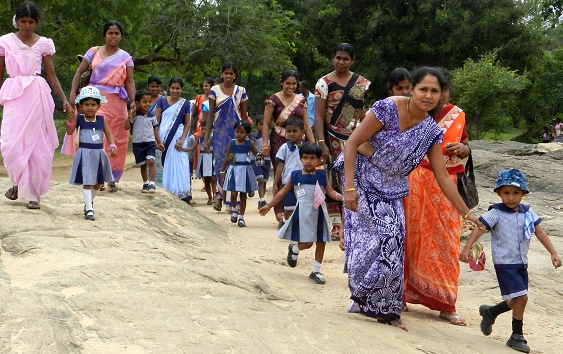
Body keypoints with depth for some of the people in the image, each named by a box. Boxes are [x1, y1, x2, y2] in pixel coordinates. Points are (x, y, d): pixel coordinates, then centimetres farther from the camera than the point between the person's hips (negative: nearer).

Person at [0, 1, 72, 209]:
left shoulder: (44, 43, 6)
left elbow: (51, 75, 9)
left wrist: (64, 99, 1)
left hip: (37, 95, 0)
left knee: (37, 144, -1)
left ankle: (32, 192, 8)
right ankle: (20, 184, 14)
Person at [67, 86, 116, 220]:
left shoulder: (101, 120, 4)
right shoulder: (79, 119, -3)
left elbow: (109, 133, 2)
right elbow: (69, 132, -11)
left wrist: (112, 146, -15)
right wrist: (71, 118, -23)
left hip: (98, 154, 4)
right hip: (84, 154, -3)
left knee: (98, 182, 14)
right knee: (87, 182, -7)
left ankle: (90, 201, 39)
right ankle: (89, 209, -2)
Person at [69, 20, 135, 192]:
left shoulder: (125, 57, 10)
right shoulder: (94, 52, 8)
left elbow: (129, 81, 4)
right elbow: (79, 72, 7)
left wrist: (133, 101, -10)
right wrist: (73, 93, -5)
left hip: (116, 101, 1)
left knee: (116, 139, 2)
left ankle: (112, 179, 12)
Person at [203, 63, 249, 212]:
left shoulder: (241, 91, 6)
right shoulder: (215, 90, 4)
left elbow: (244, 115, 10)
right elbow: (211, 115, 4)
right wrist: (206, 138, -1)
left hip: (236, 131, 0)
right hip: (220, 131, 0)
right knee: (220, 163, 0)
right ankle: (221, 193, 15)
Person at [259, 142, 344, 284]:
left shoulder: (321, 175, 1)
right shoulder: (296, 176, -1)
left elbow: (331, 192, -4)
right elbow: (283, 192, 7)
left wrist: (342, 197, -24)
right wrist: (268, 206, 10)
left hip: (319, 214, 2)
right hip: (303, 214, -2)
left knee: (321, 242, 5)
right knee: (307, 243, -6)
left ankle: (316, 271, 19)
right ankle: (294, 249, 29)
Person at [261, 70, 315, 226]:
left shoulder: (301, 100, 12)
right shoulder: (273, 100, 0)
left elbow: (306, 125, 14)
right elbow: (266, 124, -1)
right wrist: (265, 145, -9)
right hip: (279, 142, -3)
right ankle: (280, 214, -3)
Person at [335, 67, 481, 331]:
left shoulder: (432, 132, -5)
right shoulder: (388, 108, -20)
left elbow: (442, 176, 1)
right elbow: (352, 143, -17)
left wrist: (466, 213, -1)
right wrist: (349, 187, -22)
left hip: (391, 187, 4)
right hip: (363, 177, -4)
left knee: (392, 241, -5)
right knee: (367, 237, -12)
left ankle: (385, 308, 6)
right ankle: (362, 297, 5)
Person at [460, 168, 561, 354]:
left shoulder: (528, 212, 5)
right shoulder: (496, 213, -11)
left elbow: (540, 232, 9)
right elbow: (479, 228, -19)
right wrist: (467, 248, -31)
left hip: (522, 263, 6)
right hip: (505, 263, -6)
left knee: (516, 301, 11)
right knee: (521, 297, -14)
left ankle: (490, 312, 38)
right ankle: (517, 337, 1)